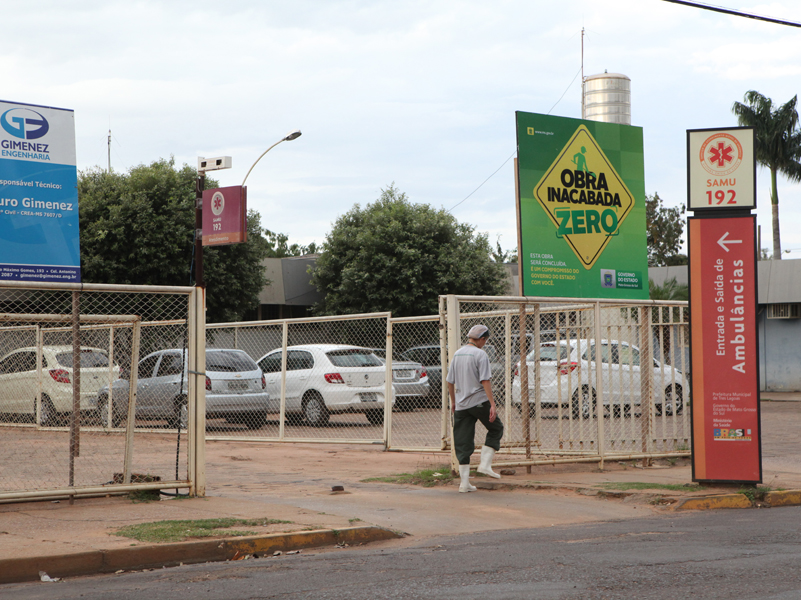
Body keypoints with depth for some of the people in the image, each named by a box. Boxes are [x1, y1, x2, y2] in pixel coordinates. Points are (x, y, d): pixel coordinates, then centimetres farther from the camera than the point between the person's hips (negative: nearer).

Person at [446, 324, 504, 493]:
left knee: (463, 443, 5)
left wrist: (453, 401, 27)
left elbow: (450, 381, 15)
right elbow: (485, 381, -16)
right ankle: (485, 464, 2)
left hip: (461, 406, 6)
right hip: (479, 401, -6)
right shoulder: (480, 355, -9)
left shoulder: (457, 354, 11)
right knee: (496, 428, 15)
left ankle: (464, 482, 3)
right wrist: (493, 404, -17)